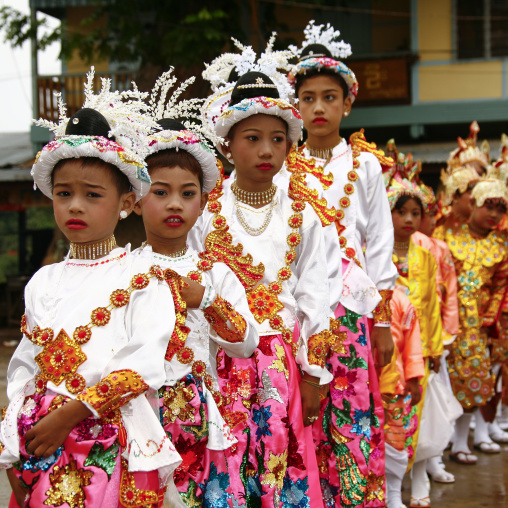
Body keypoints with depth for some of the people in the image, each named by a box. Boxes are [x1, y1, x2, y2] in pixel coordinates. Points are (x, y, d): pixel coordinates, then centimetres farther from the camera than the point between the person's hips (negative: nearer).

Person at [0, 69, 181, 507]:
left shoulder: (141, 279, -4)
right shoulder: (44, 282, 11)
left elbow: (143, 367, -13)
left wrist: (69, 414, -16)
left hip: (113, 453, -4)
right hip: (42, 454, 4)